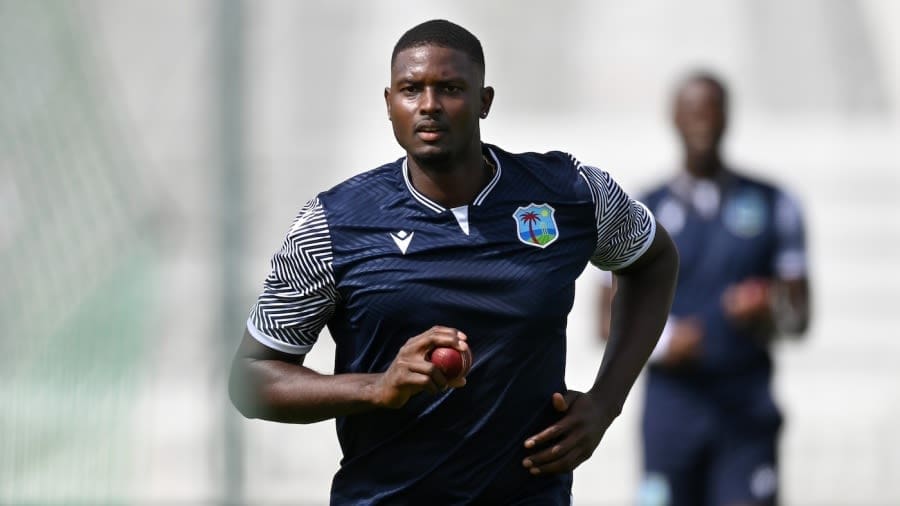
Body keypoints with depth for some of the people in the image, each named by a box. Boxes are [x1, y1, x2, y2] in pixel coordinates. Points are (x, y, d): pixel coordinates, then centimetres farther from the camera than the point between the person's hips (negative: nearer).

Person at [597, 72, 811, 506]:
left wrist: (769, 308, -14)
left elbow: (800, 314, 9)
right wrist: (661, 340, -14)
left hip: (747, 410, 0)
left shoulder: (772, 206, 8)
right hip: (671, 406, 0)